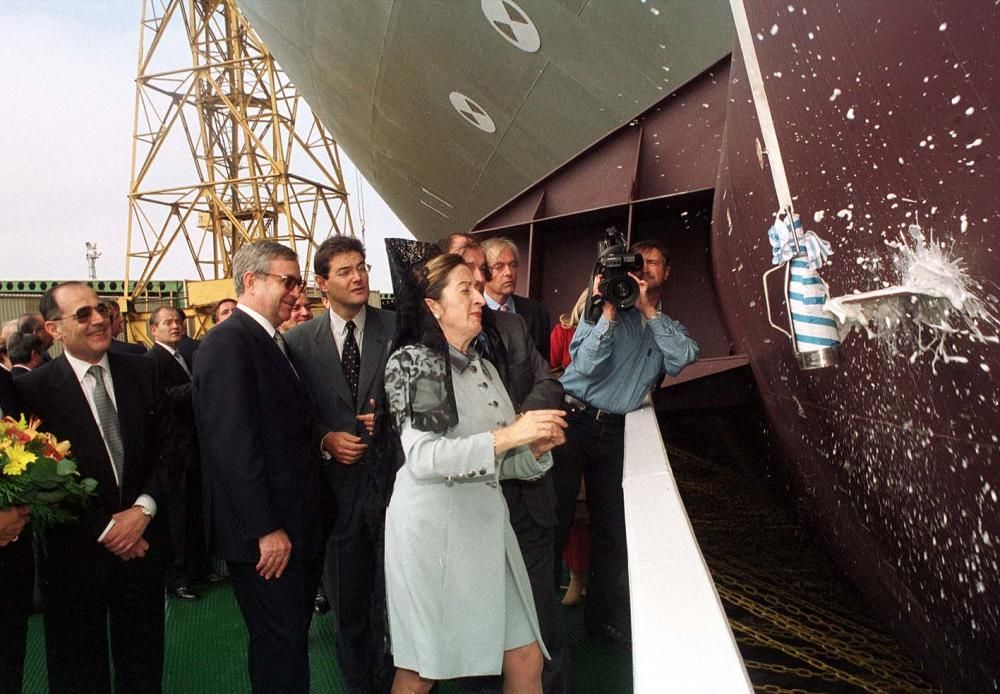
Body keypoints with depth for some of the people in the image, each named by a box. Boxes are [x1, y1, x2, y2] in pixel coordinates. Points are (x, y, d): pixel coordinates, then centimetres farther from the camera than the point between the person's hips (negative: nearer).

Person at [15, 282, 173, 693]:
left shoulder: (142, 372, 0)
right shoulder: (32, 389, -10)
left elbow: (168, 447, 2)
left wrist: (143, 508, -11)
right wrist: (104, 529, -12)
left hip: (141, 536, 3)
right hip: (75, 550, -2)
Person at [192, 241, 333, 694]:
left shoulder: (273, 343, 14)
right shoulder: (228, 343, -15)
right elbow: (233, 445, -22)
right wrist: (265, 529, -22)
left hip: (298, 525, 9)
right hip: (266, 535, -9)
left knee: (292, 636, 19)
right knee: (280, 643, 1)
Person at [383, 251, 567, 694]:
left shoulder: (484, 370, 15)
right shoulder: (412, 362, -6)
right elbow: (422, 458, -18)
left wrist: (538, 448, -4)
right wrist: (507, 435, -22)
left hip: (487, 522, 6)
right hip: (432, 526, -6)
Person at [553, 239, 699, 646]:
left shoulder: (670, 328, 13)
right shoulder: (605, 309, -1)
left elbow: (682, 360, -10)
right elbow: (586, 365, -14)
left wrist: (650, 311, -14)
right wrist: (609, 311, -20)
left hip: (614, 429, 4)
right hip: (575, 420, -4)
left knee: (613, 528, 12)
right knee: (556, 519, -2)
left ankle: (603, 616, 28)